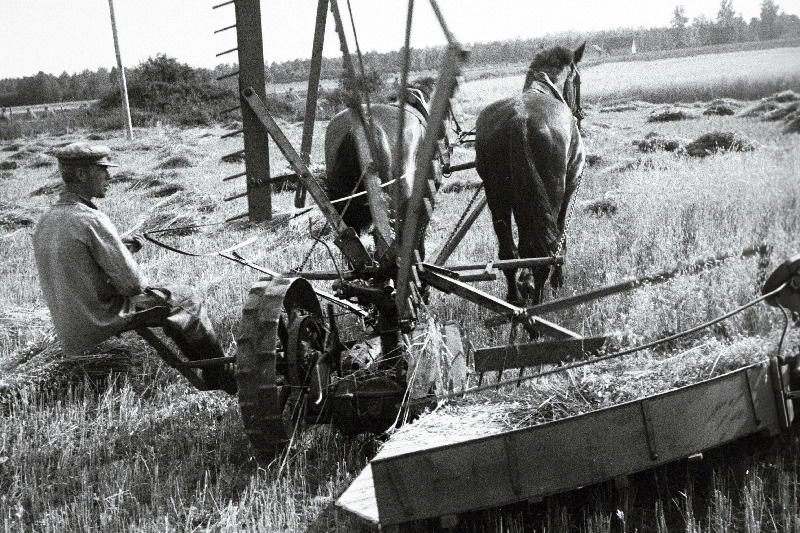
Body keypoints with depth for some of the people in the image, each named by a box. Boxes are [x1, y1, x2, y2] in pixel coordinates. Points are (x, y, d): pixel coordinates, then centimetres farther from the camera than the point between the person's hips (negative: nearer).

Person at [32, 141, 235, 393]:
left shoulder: (45, 223, 5)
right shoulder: (90, 220, -22)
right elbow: (132, 282, -19)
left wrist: (120, 248, 7)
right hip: (100, 327, -9)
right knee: (187, 299, 5)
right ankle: (223, 381, 18)